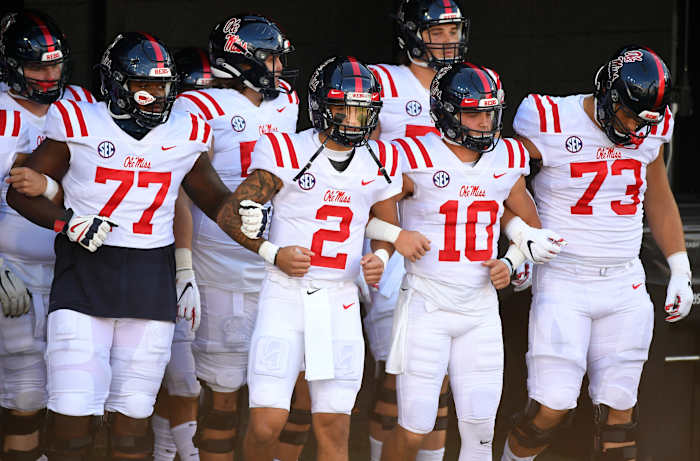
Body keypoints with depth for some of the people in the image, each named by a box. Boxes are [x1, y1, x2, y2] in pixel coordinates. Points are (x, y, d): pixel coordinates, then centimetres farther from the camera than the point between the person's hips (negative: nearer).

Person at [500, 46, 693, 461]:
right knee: (552, 409, -9)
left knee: (619, 408, 2)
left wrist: (680, 271, 17)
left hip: (626, 286, 5)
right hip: (564, 283, -4)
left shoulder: (651, 130, 4)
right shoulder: (550, 125, -13)